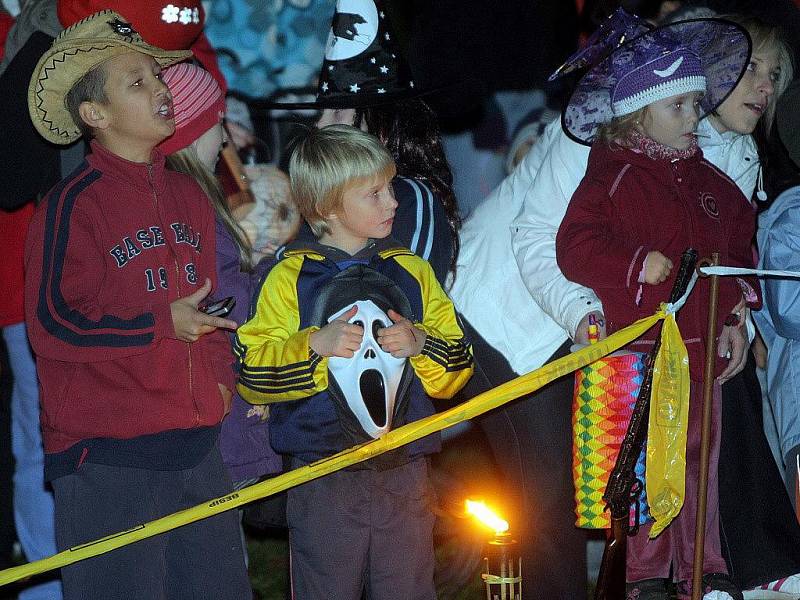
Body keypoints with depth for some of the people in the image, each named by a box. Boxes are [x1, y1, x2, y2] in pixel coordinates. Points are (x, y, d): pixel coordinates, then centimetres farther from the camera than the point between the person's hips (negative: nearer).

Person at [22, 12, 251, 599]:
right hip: (106, 457, -7)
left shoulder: (188, 195, 13)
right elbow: (52, 324, -14)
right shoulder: (73, 205, -11)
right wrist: (162, 325, -13)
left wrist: (221, 375, 8)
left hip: (199, 447, 7)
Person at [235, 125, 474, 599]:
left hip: (405, 471, 3)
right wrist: (315, 345, -17)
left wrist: (421, 344, -9)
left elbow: (459, 367, 10)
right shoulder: (291, 278, 0)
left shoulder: (412, 272, 11)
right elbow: (251, 372, -6)